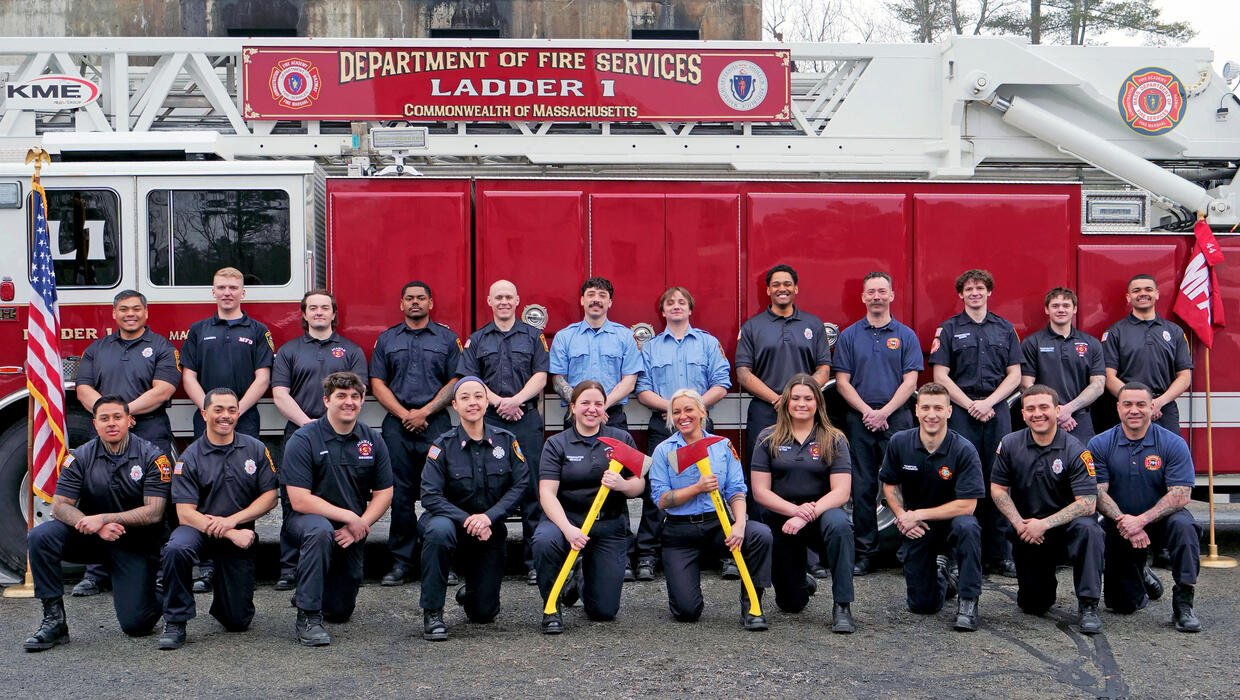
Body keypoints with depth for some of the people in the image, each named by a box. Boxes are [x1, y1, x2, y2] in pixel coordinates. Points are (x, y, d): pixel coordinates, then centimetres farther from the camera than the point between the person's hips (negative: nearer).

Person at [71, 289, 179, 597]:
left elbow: (162, 390, -6)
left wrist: (126, 410, -14)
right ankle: (97, 574, 8)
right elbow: (83, 388, 7)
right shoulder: (96, 349, 17)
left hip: (150, 434, -3)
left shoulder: (161, 347, 6)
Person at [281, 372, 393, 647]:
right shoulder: (304, 439, -14)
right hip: (306, 521, -4)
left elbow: (384, 493, 3)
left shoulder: (372, 440, 0)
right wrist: (349, 516, -22)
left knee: (340, 611, 6)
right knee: (320, 531, -41)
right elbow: (299, 500, -20)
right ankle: (307, 616, -29)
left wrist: (359, 526, -14)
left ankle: (306, 590, 42)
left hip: (351, 532, 5)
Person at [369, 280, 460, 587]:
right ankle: (401, 560, 5)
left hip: (436, 423, -1)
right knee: (400, 493, -1)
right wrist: (404, 414, -6)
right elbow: (378, 383, 7)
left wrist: (425, 412, -9)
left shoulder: (447, 338, 9)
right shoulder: (387, 339, 13)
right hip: (397, 424, 1)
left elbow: (455, 382, 2)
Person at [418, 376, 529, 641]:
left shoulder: (506, 441, -3)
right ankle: (432, 613, -23)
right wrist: (467, 520, -28)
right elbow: (430, 496, -17)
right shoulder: (443, 445, -10)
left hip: (490, 530, 2)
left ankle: (469, 593, 40)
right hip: (453, 521, -2)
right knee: (439, 529, -40)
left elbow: (520, 486, -7)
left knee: (484, 613, -1)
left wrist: (488, 517, -21)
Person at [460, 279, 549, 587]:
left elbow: (541, 376, 2)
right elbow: (469, 380, 5)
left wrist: (516, 400, -13)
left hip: (527, 421, -1)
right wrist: (497, 401, -10)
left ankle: (534, 560, 0)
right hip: (488, 422, 1)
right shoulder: (477, 340, 13)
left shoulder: (534, 336, 10)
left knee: (532, 489, -3)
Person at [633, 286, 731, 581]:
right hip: (661, 426, 0)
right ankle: (646, 555, -1)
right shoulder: (650, 347, 12)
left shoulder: (708, 343, 10)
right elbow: (643, 391, 4)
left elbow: (721, 386, 1)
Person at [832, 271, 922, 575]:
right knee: (862, 487, 3)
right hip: (859, 420, 1)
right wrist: (867, 411, -10)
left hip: (897, 418, -1)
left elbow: (910, 381, -1)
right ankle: (865, 552, 9)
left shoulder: (906, 336, 6)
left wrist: (884, 413, -12)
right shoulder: (849, 336, 8)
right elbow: (842, 382, 3)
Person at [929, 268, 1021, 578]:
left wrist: (988, 402, -7)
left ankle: (999, 555, 7)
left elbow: (1014, 375, 8)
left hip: (997, 411, 2)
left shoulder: (1005, 328, 12)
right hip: (960, 412, -2)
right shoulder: (948, 329, 6)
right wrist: (971, 406, -9)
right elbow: (941, 376, 0)